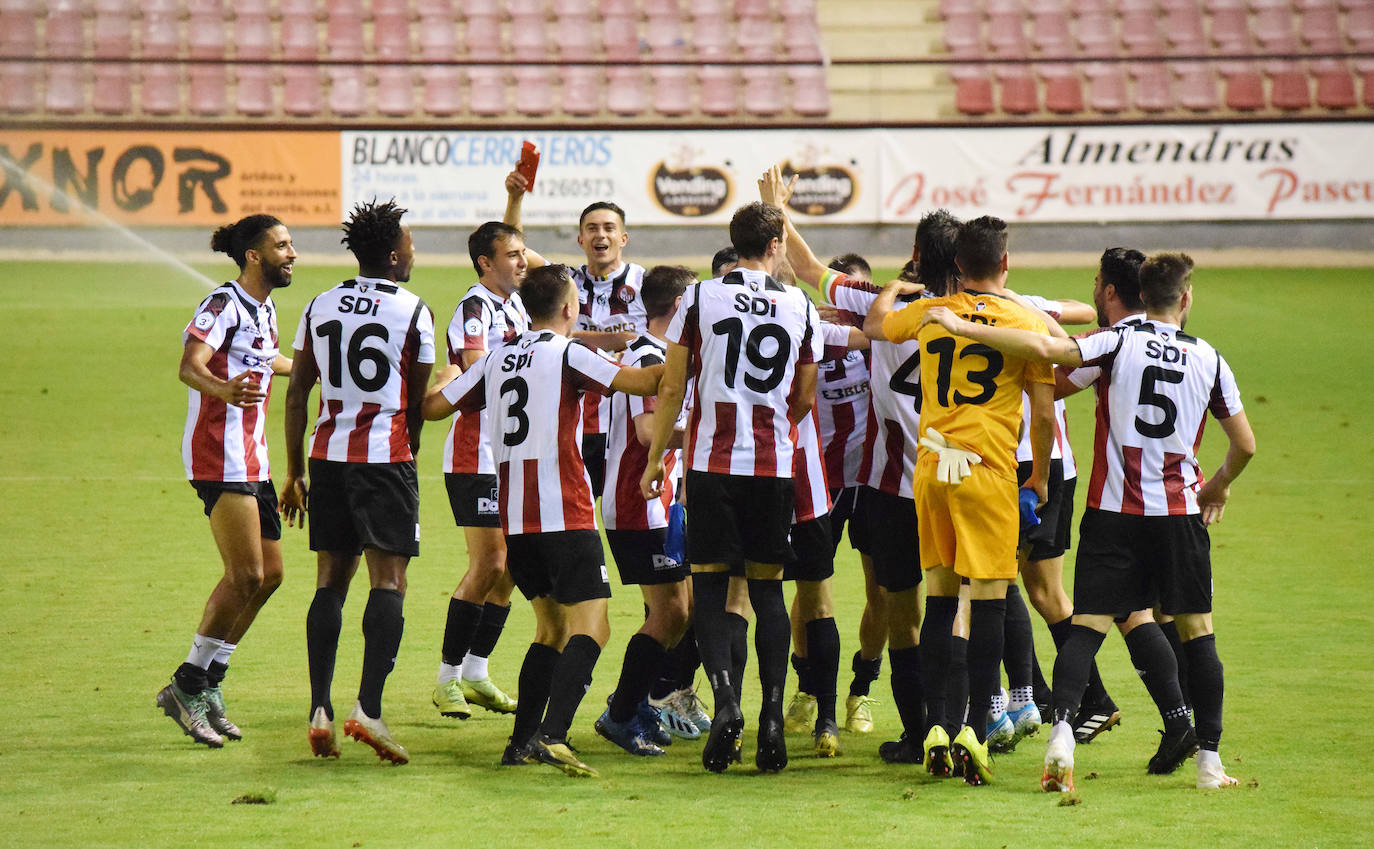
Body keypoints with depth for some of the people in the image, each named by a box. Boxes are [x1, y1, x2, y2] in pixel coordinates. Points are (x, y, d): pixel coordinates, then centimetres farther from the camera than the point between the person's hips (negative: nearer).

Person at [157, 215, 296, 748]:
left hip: (251, 460, 10)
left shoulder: (265, 310, 16)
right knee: (246, 576, -13)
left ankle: (205, 689, 15)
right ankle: (189, 688, -3)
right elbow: (189, 366, -27)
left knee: (269, 573, 8)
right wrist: (222, 389, -48)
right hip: (220, 459, -10)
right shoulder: (225, 304, -13)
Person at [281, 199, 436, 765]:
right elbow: (419, 402, 3)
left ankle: (319, 710, 2)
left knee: (331, 579, 9)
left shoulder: (319, 308, 9)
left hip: (330, 454, 5)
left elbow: (296, 393, 10)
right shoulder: (414, 313, -4)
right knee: (388, 581, -3)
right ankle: (368, 707, -16)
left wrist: (295, 473, 16)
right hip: (386, 454, -5)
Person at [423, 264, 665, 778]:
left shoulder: (498, 360, 12)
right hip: (565, 514, -7)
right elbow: (643, 383, -14)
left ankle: (522, 742, 12)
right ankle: (551, 735, -26)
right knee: (591, 625, -9)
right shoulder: (567, 355, -6)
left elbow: (433, 406, 19)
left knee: (551, 626, 18)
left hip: (513, 519, 7)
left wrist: (447, 377, 40)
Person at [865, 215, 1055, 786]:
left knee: (940, 599, 12)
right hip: (989, 472, -3)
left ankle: (935, 727, 8)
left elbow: (875, 326, 28)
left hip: (931, 469, 3)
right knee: (989, 603, -2)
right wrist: (1040, 479, 11)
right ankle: (976, 728, -12)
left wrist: (893, 290, 48)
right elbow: (1044, 414, -2)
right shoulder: (1027, 323, -2)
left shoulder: (927, 313, 6)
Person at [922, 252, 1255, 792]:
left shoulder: (1120, 343, -4)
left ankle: (1062, 727, -23)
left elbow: (1043, 349, -19)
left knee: (1087, 625, -2)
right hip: (1181, 512, 1)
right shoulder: (1209, 359, 4)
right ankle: (1209, 760, 10)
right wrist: (1219, 485, 30)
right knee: (1197, 632, 9)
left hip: (1113, 510, -1)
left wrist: (962, 328, -12)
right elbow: (1245, 444, 10)